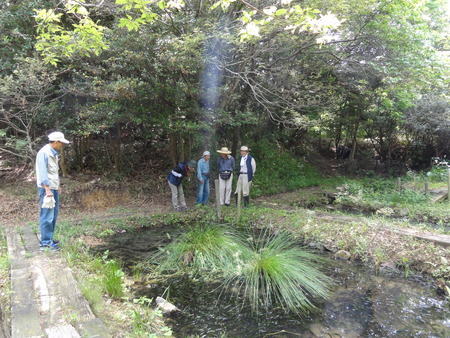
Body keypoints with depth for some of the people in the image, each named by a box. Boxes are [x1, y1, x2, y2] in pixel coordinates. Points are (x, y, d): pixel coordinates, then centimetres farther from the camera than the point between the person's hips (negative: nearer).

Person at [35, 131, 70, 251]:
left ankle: (49, 238, 24)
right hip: (46, 188, -9)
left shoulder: (53, 153, 14)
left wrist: (57, 186, 20)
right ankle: (45, 242, 0)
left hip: (53, 187, 9)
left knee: (54, 214, 14)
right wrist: (47, 189, -22)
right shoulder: (44, 153, -14)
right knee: (47, 215, -6)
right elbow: (43, 172, -19)